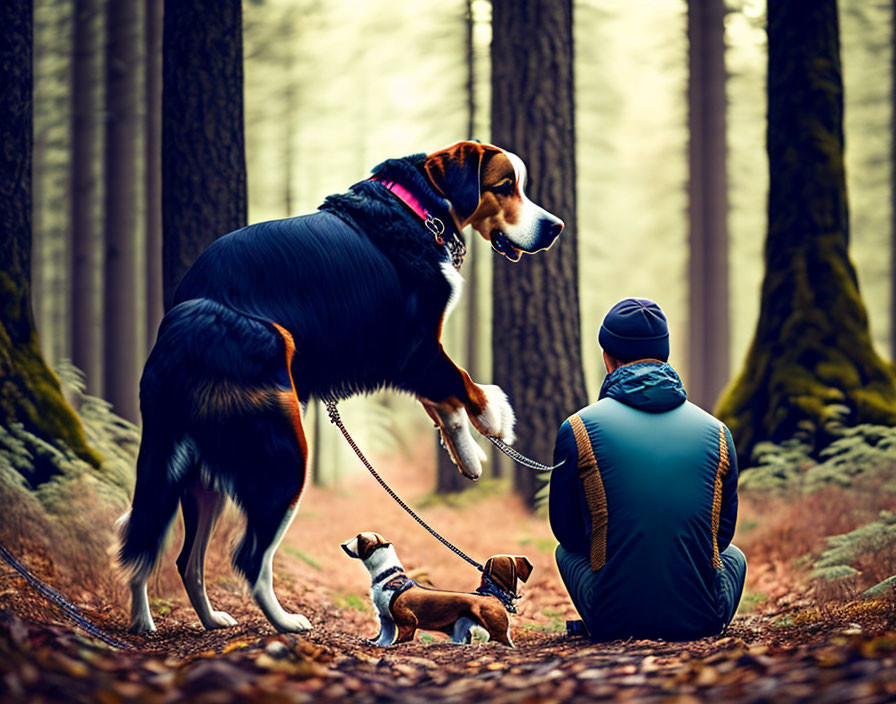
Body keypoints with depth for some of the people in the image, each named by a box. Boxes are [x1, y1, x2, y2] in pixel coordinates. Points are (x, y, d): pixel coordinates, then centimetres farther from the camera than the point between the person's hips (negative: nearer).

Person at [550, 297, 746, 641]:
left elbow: (566, 529, 9)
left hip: (614, 622, -1)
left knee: (567, 551, 32)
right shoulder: (717, 432, 4)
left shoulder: (578, 430, -3)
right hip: (702, 621, 1)